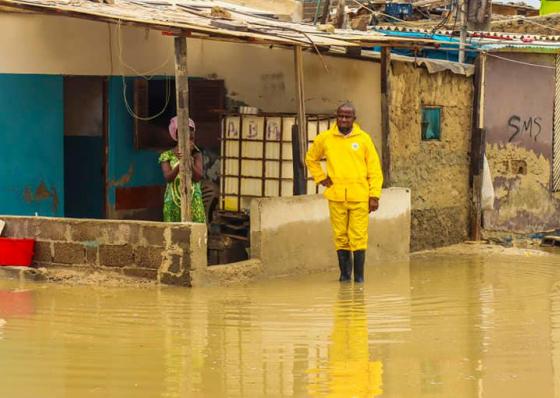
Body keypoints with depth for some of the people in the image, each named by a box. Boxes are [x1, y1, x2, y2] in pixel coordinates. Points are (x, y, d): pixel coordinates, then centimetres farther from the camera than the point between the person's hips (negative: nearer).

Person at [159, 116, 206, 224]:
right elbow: (168, 178, -14)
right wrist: (180, 163, -29)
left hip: (194, 203, 0)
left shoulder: (196, 154, 2)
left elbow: (197, 177, -11)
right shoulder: (167, 156, 0)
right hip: (173, 204, 0)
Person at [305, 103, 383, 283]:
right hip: (336, 196, 2)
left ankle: (359, 274, 2)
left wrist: (374, 195, -4)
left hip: (359, 196, -2)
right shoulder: (324, 138, 6)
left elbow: (374, 169, 2)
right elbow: (311, 158, 23)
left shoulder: (364, 138, 2)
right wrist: (320, 177, 8)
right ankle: (344, 272, 14)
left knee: (359, 237, -4)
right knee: (340, 236, 4)